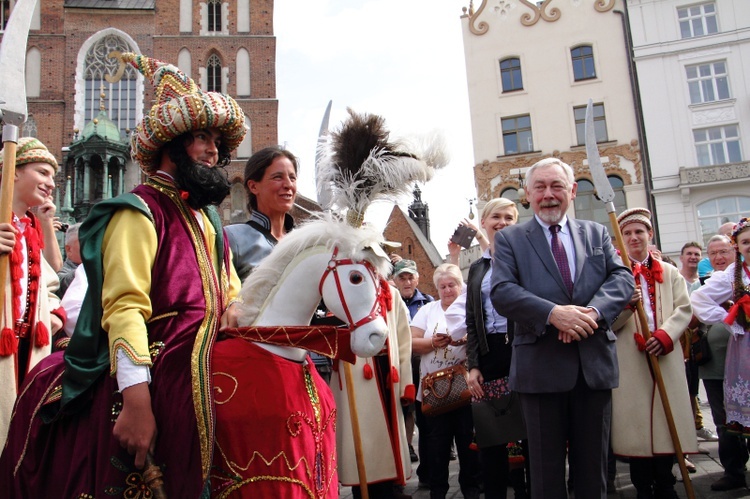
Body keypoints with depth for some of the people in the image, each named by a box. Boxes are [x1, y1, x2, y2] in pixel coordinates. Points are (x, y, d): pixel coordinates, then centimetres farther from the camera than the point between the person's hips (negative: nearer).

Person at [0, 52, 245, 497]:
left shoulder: (207, 217, 17)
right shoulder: (139, 211, -9)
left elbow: (229, 285, 26)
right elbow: (125, 307, -19)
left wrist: (234, 307, 4)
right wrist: (136, 400, -27)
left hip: (202, 384, 8)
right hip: (154, 387, -8)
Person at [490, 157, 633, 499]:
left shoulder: (596, 233, 13)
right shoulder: (509, 239, 4)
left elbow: (622, 277, 1)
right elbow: (501, 292, -9)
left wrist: (594, 311, -19)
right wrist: (553, 313, -23)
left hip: (595, 365, 3)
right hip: (541, 367, -2)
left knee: (594, 464, 14)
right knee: (547, 468, 9)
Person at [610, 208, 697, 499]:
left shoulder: (669, 273, 15)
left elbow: (684, 309, 4)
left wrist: (665, 335, -13)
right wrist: (627, 304, -22)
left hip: (666, 360, 2)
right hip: (630, 363, -2)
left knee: (667, 423, 4)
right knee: (636, 428, -1)